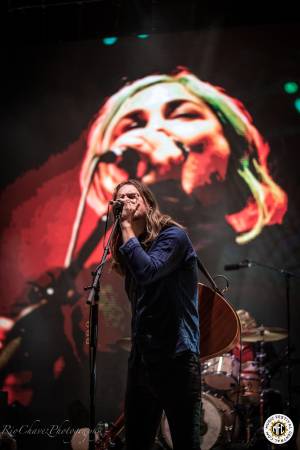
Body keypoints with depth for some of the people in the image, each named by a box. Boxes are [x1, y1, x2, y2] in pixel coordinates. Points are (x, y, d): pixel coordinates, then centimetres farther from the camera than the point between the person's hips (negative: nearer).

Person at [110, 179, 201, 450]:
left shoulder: (173, 236, -5)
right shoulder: (132, 249, 17)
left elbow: (146, 272, -24)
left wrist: (127, 227, -14)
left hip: (176, 357, -8)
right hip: (141, 358, 8)